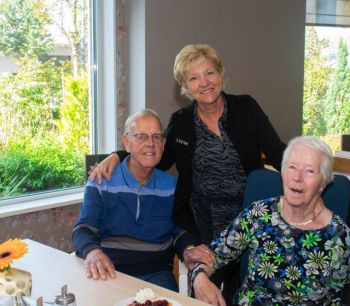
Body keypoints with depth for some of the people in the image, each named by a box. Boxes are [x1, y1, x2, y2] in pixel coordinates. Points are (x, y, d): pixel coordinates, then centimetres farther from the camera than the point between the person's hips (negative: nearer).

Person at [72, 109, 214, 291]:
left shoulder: (172, 186, 11)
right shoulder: (102, 181, 3)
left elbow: (181, 232, 15)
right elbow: (83, 229, -5)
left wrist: (189, 250, -12)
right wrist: (92, 252, -30)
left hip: (156, 273, 1)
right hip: (108, 271, -1)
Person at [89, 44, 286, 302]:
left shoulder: (246, 108, -3)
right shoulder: (180, 122, 0)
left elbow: (278, 153, -7)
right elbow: (159, 160, 11)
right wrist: (117, 157, -5)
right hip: (202, 226, 1)